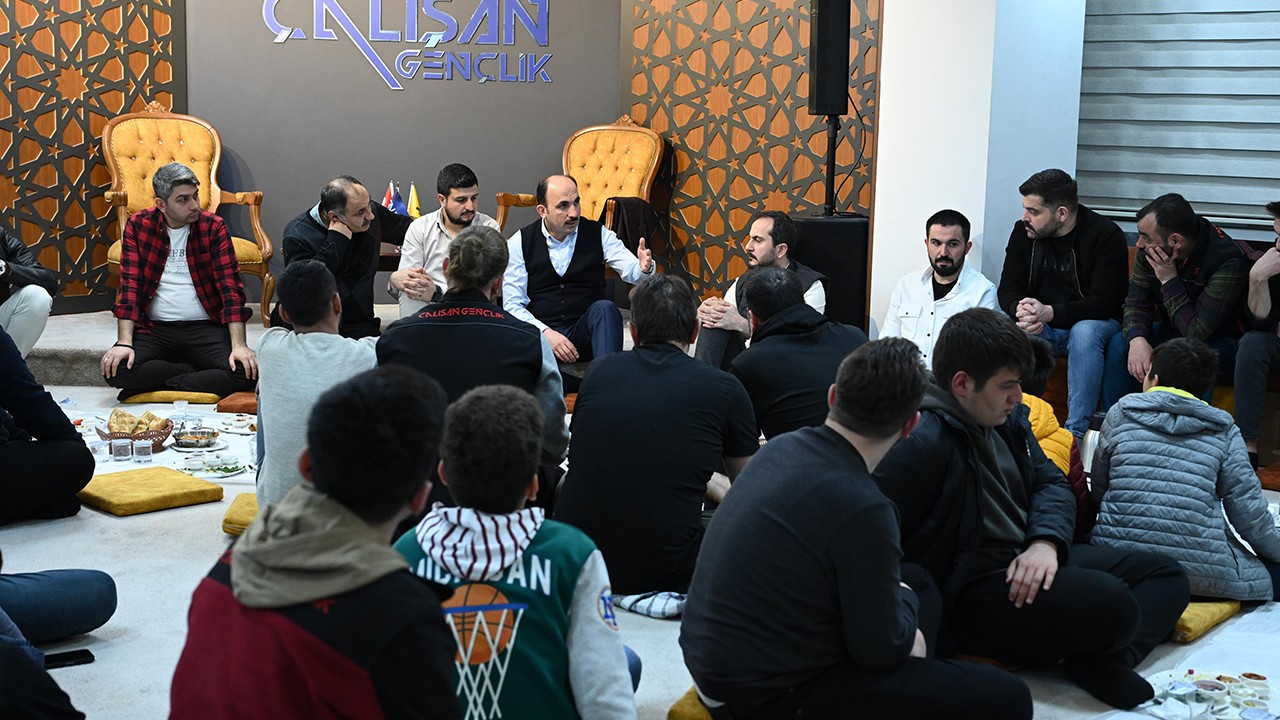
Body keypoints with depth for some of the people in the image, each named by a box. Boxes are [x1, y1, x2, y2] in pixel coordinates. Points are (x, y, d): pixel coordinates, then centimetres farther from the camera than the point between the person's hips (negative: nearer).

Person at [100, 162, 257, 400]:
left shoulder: (214, 227, -1)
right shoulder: (138, 226, 2)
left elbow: (230, 287, -7)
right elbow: (130, 286, -3)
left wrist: (239, 345, -19)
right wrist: (124, 343, -16)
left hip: (205, 328, 0)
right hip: (153, 328, 1)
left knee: (246, 373, -27)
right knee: (116, 369, -28)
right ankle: (194, 372, -5)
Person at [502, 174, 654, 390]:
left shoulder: (598, 234, 5)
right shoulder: (520, 242, 2)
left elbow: (631, 271, -7)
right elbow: (512, 305, 0)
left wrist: (644, 267, -32)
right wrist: (546, 333, -16)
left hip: (585, 333, 1)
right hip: (540, 333, -1)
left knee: (605, 307, -33)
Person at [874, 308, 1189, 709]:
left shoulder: (1005, 417, 8)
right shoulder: (923, 442, -22)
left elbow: (1050, 482, 13)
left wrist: (1045, 541, -7)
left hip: (1029, 561, 11)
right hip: (968, 597, -11)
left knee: (1167, 577, 9)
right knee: (1110, 602, -33)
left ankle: (1106, 661, -16)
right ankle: (1091, 661, -1)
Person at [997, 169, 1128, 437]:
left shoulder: (1106, 236, -14)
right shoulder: (1023, 232, 0)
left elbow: (1105, 303, -21)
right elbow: (1008, 289, -1)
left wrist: (1049, 313, -34)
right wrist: (1020, 309, -27)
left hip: (1093, 324, -3)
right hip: (1041, 328, 4)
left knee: (1084, 332, -37)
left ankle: (1077, 432, -33)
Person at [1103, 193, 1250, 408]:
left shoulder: (1228, 262, -28)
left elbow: (1196, 332, -29)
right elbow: (1136, 303, -6)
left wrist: (1169, 280, -29)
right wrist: (1138, 339, -27)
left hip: (1223, 339, -6)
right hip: (1173, 331, 6)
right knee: (1119, 344, -17)